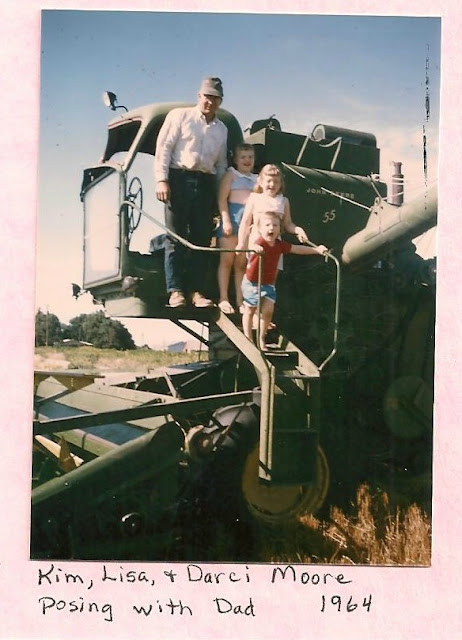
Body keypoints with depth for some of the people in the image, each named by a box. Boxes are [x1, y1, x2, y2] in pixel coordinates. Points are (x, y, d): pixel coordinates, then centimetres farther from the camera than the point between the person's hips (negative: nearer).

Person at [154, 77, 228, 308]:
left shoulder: (222, 129, 21)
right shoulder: (179, 116, 7)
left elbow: (221, 164, 23)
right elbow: (163, 148, 0)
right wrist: (161, 180, -10)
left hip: (206, 184, 5)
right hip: (179, 178, -4)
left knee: (202, 239, 0)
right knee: (175, 237, -7)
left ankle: (196, 291, 4)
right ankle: (175, 291, -7)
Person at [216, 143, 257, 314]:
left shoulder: (256, 179, 18)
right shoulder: (231, 174, 5)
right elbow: (222, 199, -4)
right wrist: (225, 220, -14)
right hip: (233, 217, -4)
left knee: (242, 263, 7)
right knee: (227, 260, -2)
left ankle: (240, 300, 11)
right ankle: (223, 299, 2)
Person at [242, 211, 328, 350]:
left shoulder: (280, 244, -3)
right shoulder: (260, 242, -22)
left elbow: (298, 249, 7)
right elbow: (251, 247, -45)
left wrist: (316, 250, 2)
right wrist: (255, 248, -70)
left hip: (268, 283, 5)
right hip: (252, 282, -5)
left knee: (268, 311, -6)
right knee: (249, 311, 8)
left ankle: (261, 337, 13)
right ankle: (248, 338, 22)